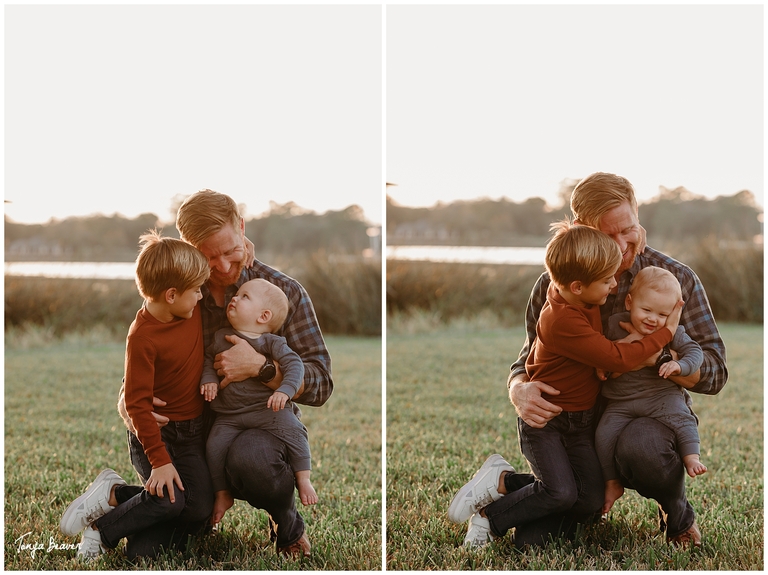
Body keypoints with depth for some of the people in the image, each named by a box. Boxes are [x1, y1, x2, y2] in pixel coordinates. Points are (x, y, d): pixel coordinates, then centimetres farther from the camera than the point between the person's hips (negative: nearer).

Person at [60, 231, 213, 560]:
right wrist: (159, 459, -26)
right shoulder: (143, 338, -25)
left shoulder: (192, 309, -4)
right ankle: (101, 529, -2)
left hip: (194, 431, 7)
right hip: (159, 432, -7)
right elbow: (136, 403, -24)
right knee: (170, 498, -23)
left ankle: (115, 494, 12)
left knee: (200, 508, 1)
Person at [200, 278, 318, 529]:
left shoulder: (271, 342, -2)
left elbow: (294, 363, -12)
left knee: (292, 430, -26)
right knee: (215, 445, -17)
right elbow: (208, 359, 21)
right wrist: (209, 379, 0)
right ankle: (222, 494, 2)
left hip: (267, 407, -3)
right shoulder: (221, 338, 11)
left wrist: (285, 390, -28)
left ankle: (303, 480, -10)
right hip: (229, 416, 3)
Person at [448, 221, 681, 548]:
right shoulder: (562, 322, -29)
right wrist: (667, 332, -17)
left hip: (580, 421, 8)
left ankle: (505, 481, 8)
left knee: (592, 502, -4)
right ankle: (489, 515, -1)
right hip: (544, 418, -8)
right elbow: (618, 359, -25)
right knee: (562, 493, -24)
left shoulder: (584, 300, -3)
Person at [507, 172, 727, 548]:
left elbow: (714, 373, -6)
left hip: (653, 417, -3)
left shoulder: (675, 279, -5)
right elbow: (527, 362, 7)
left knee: (638, 447, -41)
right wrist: (520, 391, -20)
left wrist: (657, 354, -27)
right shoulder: (553, 285, 2)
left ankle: (678, 515, -5)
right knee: (532, 541, -14)